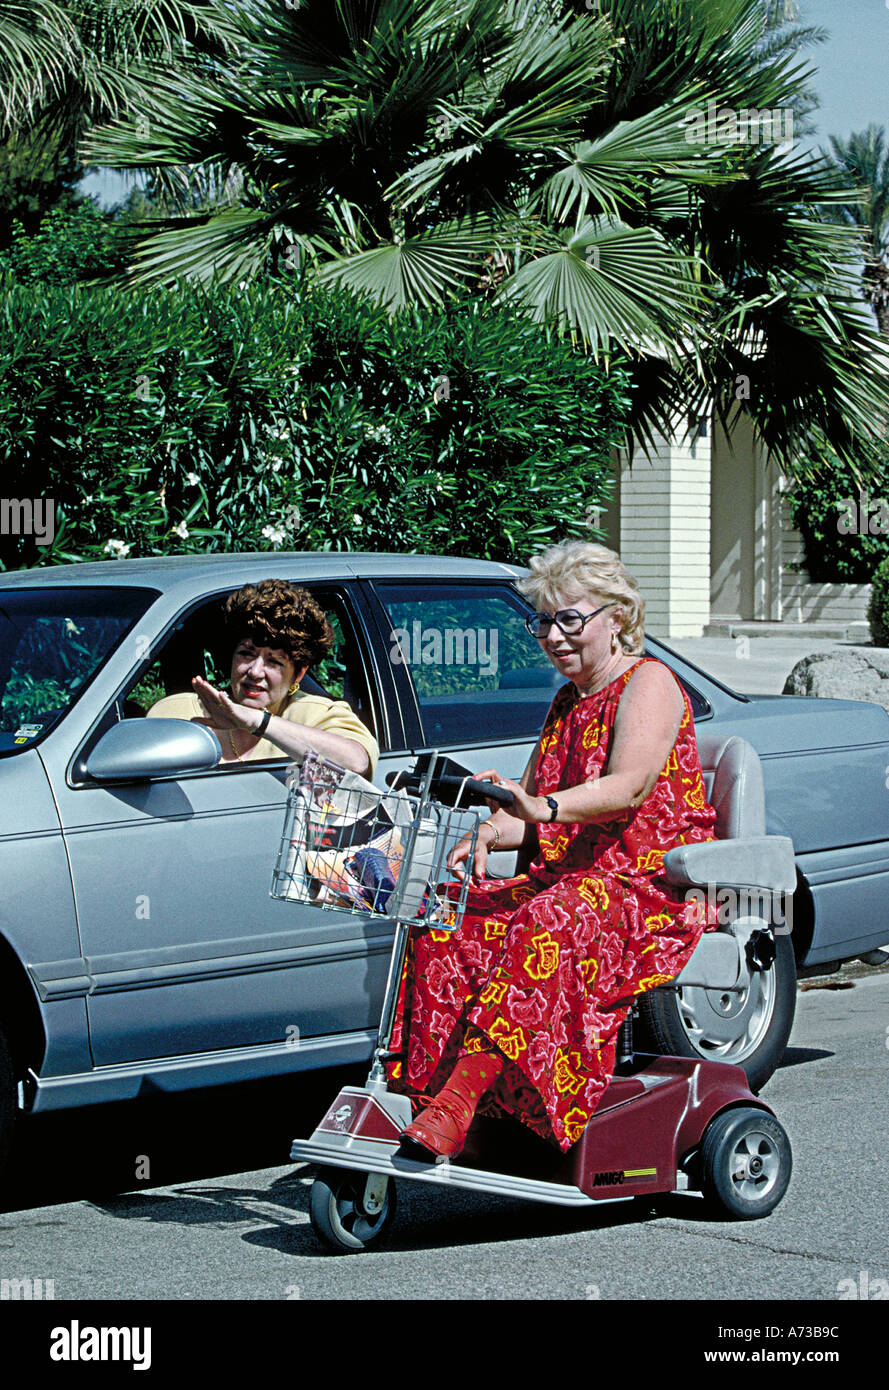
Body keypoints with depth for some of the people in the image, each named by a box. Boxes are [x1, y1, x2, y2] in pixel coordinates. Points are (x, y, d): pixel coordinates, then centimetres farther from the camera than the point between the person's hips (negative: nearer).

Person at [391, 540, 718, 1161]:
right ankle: (430, 1097, -25)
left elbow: (628, 786, -23)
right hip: (567, 878, 8)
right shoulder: (568, 701, 21)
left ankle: (456, 1106, -44)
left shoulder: (649, 681, -5)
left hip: (651, 886, -8)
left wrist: (542, 809, -41)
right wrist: (487, 835, -5)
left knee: (545, 929, -38)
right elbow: (530, 813, 19)